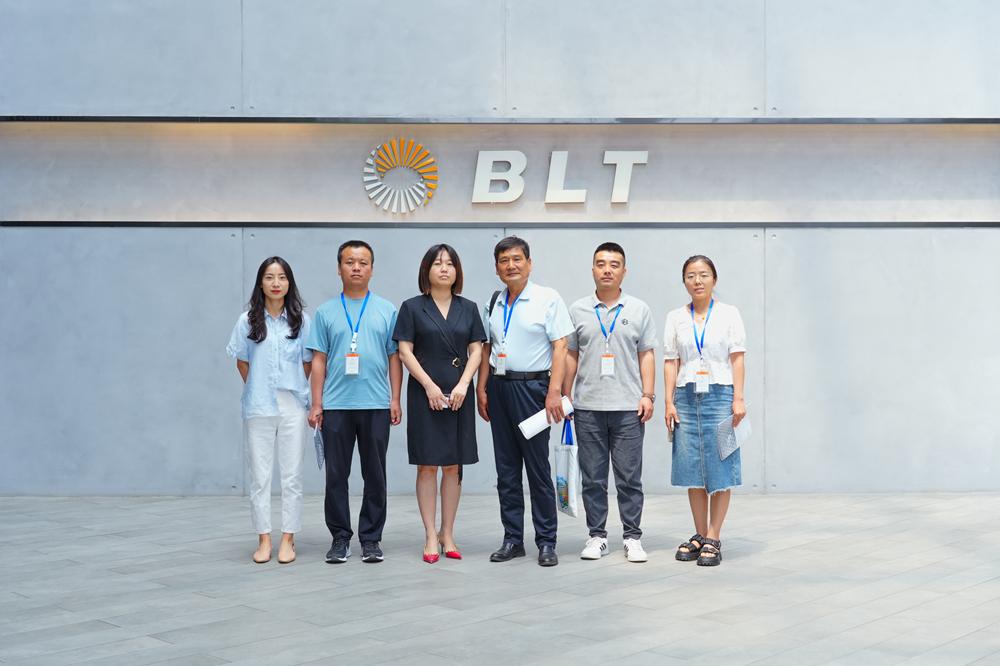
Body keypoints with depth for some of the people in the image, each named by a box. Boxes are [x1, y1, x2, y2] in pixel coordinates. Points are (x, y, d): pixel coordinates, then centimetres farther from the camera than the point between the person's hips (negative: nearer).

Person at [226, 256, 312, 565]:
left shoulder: (302, 321, 2)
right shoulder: (247, 321, 3)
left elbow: (308, 363, 8)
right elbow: (242, 363, 11)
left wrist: (294, 390, 7)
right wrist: (259, 390, 10)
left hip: (292, 407, 0)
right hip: (258, 408, 0)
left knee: (292, 475, 2)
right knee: (260, 476, 4)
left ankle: (288, 539, 10)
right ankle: (264, 539, 11)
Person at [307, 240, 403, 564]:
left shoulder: (387, 310, 7)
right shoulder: (326, 312, 7)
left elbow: (395, 358, 7)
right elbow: (319, 360, 6)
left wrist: (395, 399, 0)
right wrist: (316, 404, 0)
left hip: (376, 405, 0)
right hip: (336, 405, 0)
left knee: (375, 476, 5)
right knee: (336, 475, 4)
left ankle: (371, 538, 14)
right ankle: (340, 537, 14)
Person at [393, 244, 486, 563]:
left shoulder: (468, 308, 10)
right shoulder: (412, 307, 1)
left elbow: (476, 350, 6)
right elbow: (405, 351, -3)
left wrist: (463, 385, -8)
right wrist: (430, 386, -12)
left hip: (459, 394, 3)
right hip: (425, 393, -3)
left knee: (453, 465, 5)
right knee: (428, 465, -1)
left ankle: (448, 533, 12)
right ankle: (430, 536, 4)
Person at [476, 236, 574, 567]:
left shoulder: (548, 299, -4)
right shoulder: (493, 304, 12)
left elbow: (560, 347, -9)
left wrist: (554, 391, -16)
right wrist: (481, 389, 9)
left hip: (531, 387, -5)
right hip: (499, 387, 5)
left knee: (538, 468, -2)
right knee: (506, 469, 9)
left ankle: (546, 542, 5)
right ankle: (512, 539, 16)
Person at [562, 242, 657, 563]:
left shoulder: (639, 310, 5)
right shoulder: (578, 311, 7)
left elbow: (647, 356, 5)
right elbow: (571, 356, 10)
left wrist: (648, 395, -4)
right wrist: (565, 396, 5)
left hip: (628, 407, -1)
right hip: (587, 407, 1)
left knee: (629, 477, 2)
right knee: (592, 477, 6)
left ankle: (632, 538, 10)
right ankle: (597, 536, 14)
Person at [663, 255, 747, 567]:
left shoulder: (728, 314, 3)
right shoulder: (675, 318, 9)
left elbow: (737, 357, 0)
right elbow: (671, 362, 7)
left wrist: (738, 399, -7)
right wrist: (669, 402, 0)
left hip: (720, 394, -2)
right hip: (687, 396, 2)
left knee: (719, 469, -3)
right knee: (692, 470, 5)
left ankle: (713, 538, 1)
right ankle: (700, 535, 14)